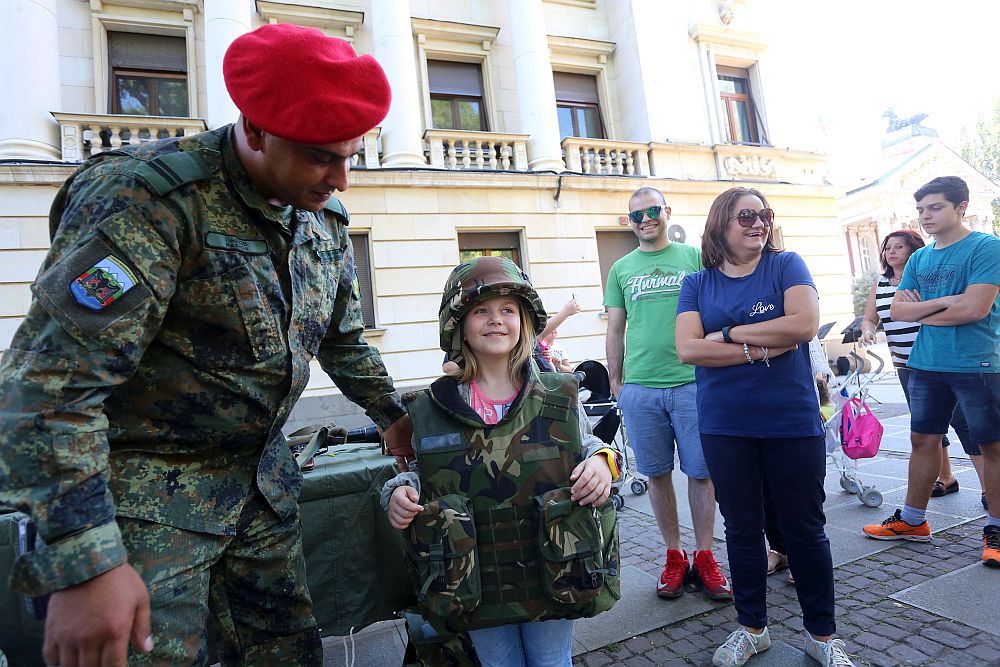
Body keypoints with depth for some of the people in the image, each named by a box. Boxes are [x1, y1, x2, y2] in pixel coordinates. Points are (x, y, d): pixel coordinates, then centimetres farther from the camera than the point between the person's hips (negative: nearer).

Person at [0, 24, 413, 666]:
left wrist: (391, 415, 22)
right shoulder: (149, 199, -22)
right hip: (143, 490, -6)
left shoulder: (324, 217, 1)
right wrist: (86, 566, -27)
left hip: (261, 477, 7)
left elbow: (344, 339, 16)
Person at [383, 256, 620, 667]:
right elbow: (420, 473, 7)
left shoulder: (559, 396, -5)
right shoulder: (431, 410, -5)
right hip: (477, 585, 0)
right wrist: (399, 493, -14)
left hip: (551, 578, 0)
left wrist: (603, 461, -14)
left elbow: (588, 446, 7)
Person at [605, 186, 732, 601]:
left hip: (692, 382, -1)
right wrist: (614, 382, 10)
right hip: (640, 387, 2)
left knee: (700, 472, 5)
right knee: (657, 474, 9)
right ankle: (674, 556, 24)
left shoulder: (693, 257, 7)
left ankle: (704, 557, 21)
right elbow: (615, 331, 13)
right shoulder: (621, 269, 12)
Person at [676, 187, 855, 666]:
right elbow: (687, 349, -10)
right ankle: (751, 628, 33)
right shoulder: (697, 284, 3)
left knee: (804, 528, 11)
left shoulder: (786, 266, 0)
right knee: (741, 528, 14)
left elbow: (805, 324, -17)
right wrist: (760, 349, -15)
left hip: (792, 422, -1)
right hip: (725, 428, 2)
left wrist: (730, 333, -11)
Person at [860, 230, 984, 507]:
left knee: (963, 421, -4)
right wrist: (867, 330, -7)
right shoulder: (879, 284, 8)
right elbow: (869, 318, 13)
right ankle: (945, 479, 28)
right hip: (907, 367, 5)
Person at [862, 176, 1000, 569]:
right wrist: (943, 302, -12)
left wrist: (921, 312, -5)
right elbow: (897, 310, 3)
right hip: (926, 364, 6)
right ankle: (912, 521, 23)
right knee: (923, 440, 11)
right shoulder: (919, 259, 11)